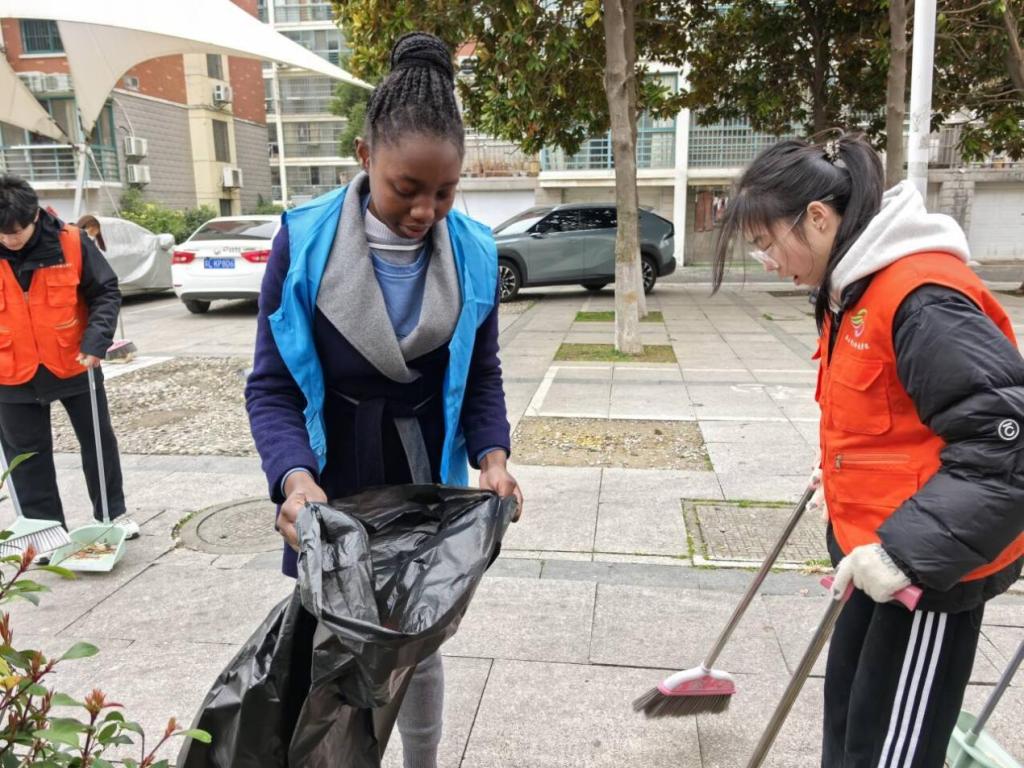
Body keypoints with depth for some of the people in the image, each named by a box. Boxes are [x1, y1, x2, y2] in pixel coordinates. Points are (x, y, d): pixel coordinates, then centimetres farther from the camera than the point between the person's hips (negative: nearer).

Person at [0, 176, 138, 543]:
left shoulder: (70, 242, -13)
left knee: (98, 440, 12)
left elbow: (106, 292, -5)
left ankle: (113, 513, 29)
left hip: (74, 364, -1)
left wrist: (97, 338, -19)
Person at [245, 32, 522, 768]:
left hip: (426, 484, 2)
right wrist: (294, 477, -29)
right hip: (333, 485, -2)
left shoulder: (474, 252, -7)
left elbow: (482, 373, 2)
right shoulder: (304, 242, -15)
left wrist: (492, 455, -15)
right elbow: (272, 385, -12)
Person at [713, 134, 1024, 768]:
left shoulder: (923, 296, -26)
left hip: (932, 560, -9)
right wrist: (843, 478, 15)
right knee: (848, 704, 21)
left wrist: (906, 549, -31)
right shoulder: (856, 287, 5)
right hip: (883, 546, 9)